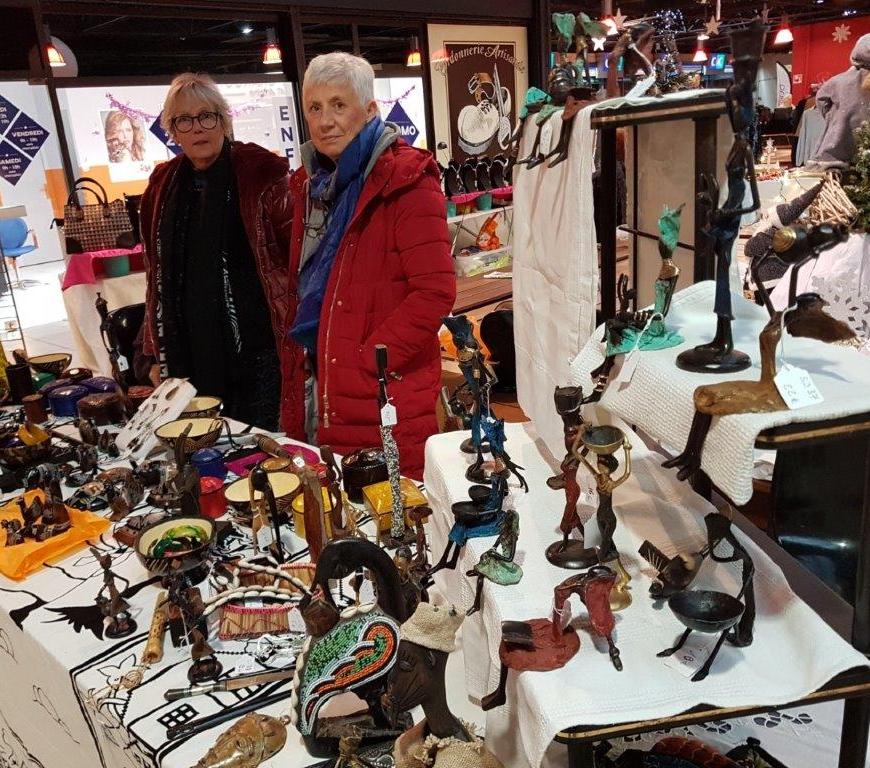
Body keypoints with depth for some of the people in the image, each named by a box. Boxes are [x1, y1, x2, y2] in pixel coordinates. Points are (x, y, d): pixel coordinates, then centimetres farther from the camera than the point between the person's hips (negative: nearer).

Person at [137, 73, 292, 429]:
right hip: (190, 357, 4)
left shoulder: (261, 173, -4)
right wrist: (157, 355, 15)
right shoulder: (163, 186, 10)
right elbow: (156, 276, 15)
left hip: (258, 351, -4)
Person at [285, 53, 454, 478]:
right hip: (314, 392, 7)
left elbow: (435, 292, -17)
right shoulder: (311, 181, 13)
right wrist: (298, 369, 10)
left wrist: (367, 361, -17)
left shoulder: (404, 181, -10)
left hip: (384, 401, -7)